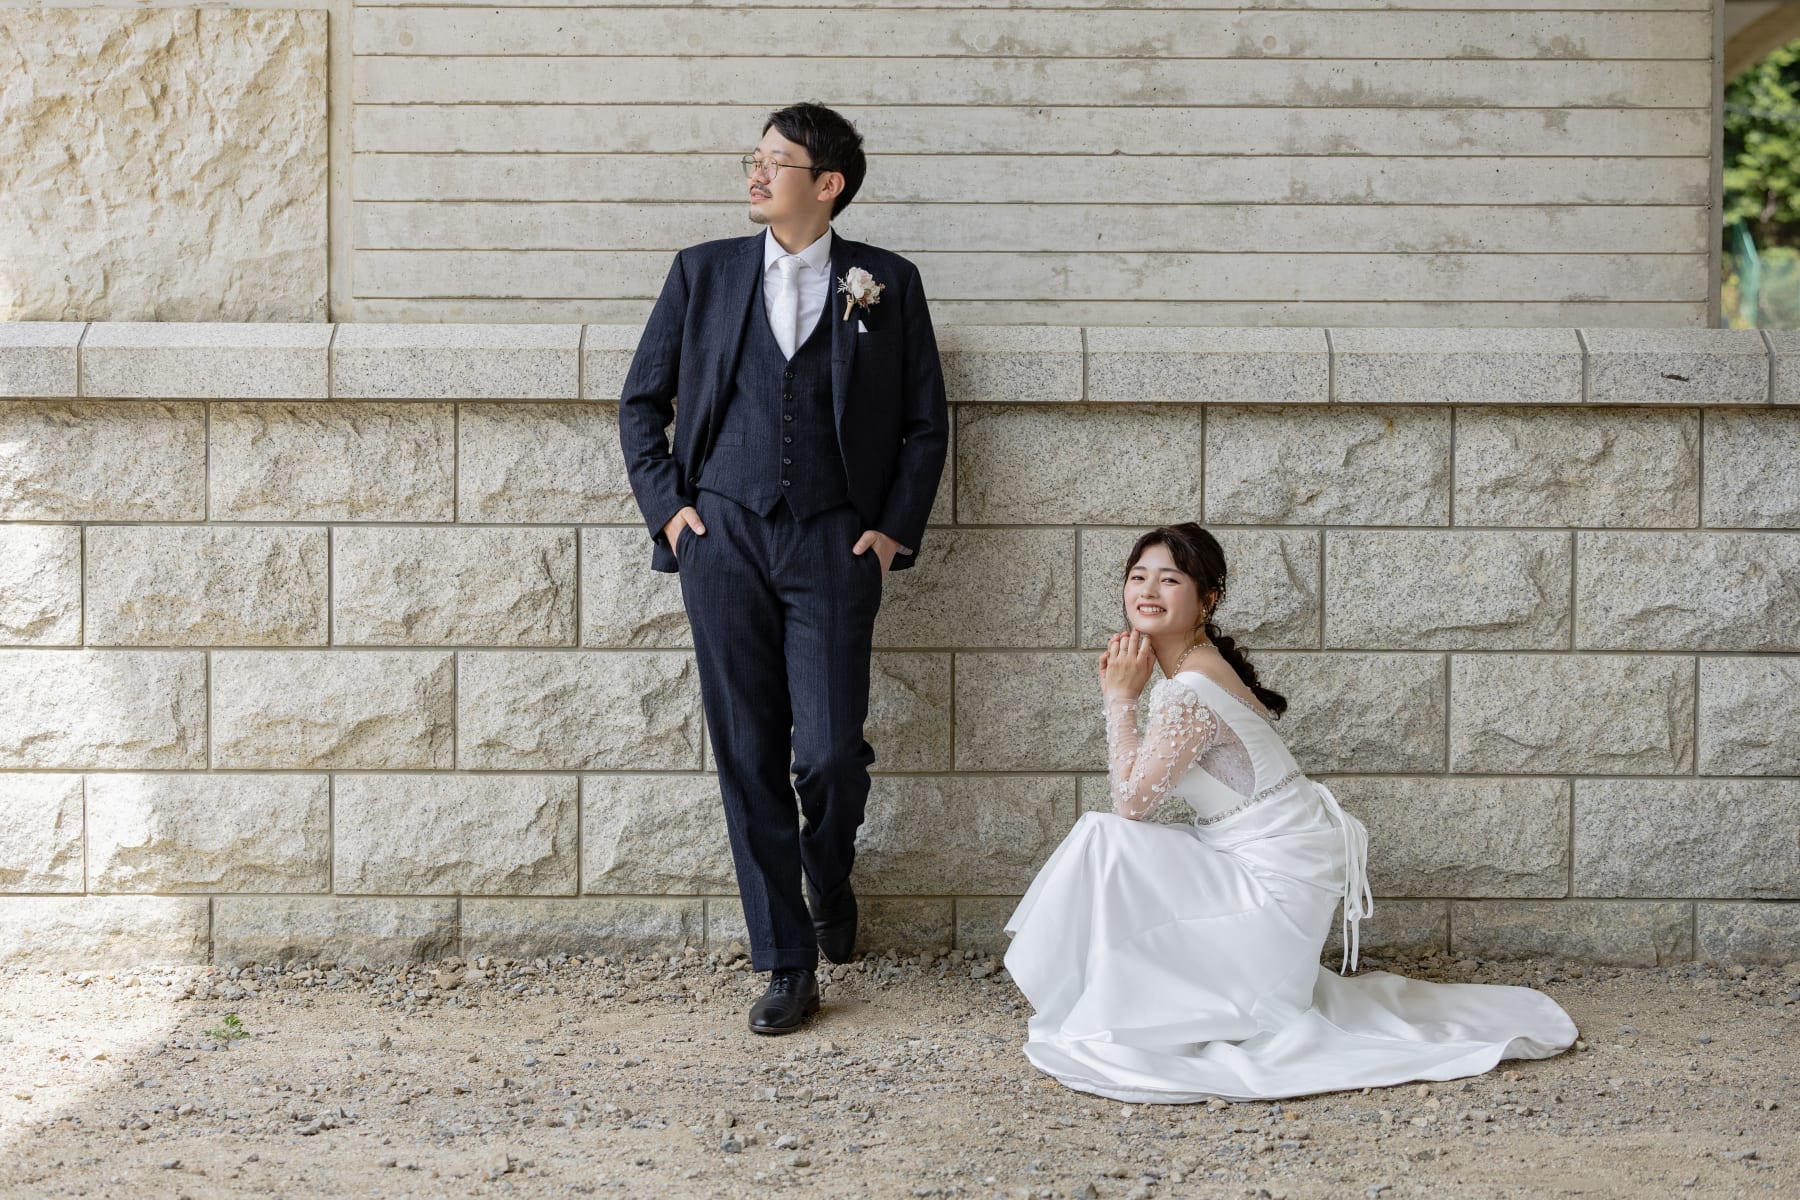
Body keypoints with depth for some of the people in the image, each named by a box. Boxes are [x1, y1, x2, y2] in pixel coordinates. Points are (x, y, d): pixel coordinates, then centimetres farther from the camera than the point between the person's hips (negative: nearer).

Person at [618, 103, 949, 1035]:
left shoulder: (885, 284, 6)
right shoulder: (704, 272, 10)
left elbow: (925, 423, 9)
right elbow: (642, 400, 14)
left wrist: (895, 529, 1)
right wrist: (666, 504, 4)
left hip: (832, 544, -1)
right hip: (724, 539, 2)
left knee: (830, 752, -8)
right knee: (748, 757, 1)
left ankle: (828, 876, 27)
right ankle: (787, 967, 10)